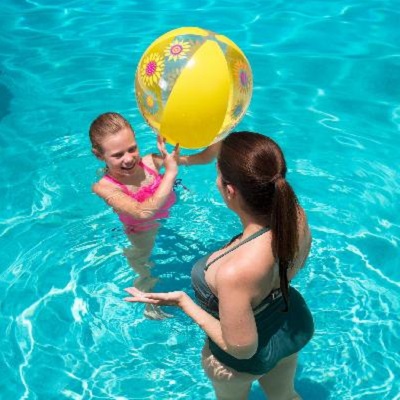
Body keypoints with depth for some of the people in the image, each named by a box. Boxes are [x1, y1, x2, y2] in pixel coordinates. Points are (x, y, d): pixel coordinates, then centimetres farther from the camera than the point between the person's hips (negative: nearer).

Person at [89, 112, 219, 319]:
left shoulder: (151, 162, -17)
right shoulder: (105, 187, -26)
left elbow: (202, 158, -16)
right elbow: (143, 212, -43)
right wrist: (171, 171, -44)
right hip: (143, 240, -3)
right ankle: (151, 305, 43)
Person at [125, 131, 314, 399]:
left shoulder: (235, 272, -47)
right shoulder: (295, 214, -26)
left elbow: (242, 348, -29)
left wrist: (183, 302, -25)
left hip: (249, 358, -4)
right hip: (294, 324, 4)